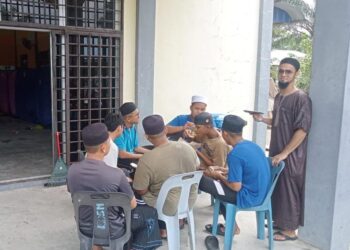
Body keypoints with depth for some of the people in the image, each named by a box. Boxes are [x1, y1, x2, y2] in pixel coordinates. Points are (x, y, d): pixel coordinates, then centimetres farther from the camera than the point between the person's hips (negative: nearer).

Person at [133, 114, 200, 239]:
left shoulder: (147, 159, -27)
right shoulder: (186, 147, -13)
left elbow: (140, 191, -16)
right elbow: (197, 166, 6)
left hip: (167, 207, -5)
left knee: (136, 193, 20)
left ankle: (161, 228, 30)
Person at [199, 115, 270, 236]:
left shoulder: (235, 154, -21)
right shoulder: (252, 145, 4)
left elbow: (236, 187, -19)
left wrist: (219, 176, -2)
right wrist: (225, 172, 15)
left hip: (248, 197, -8)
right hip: (260, 194, 9)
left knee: (201, 180, -6)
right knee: (220, 181, 25)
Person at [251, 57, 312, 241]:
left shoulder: (301, 98, -15)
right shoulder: (279, 97, 11)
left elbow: (302, 130, -20)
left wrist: (284, 153, -22)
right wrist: (262, 119, 5)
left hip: (291, 155, -8)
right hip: (276, 152, 8)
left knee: (289, 190, 1)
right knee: (277, 188, 14)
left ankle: (290, 230, 13)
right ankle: (280, 221, 30)